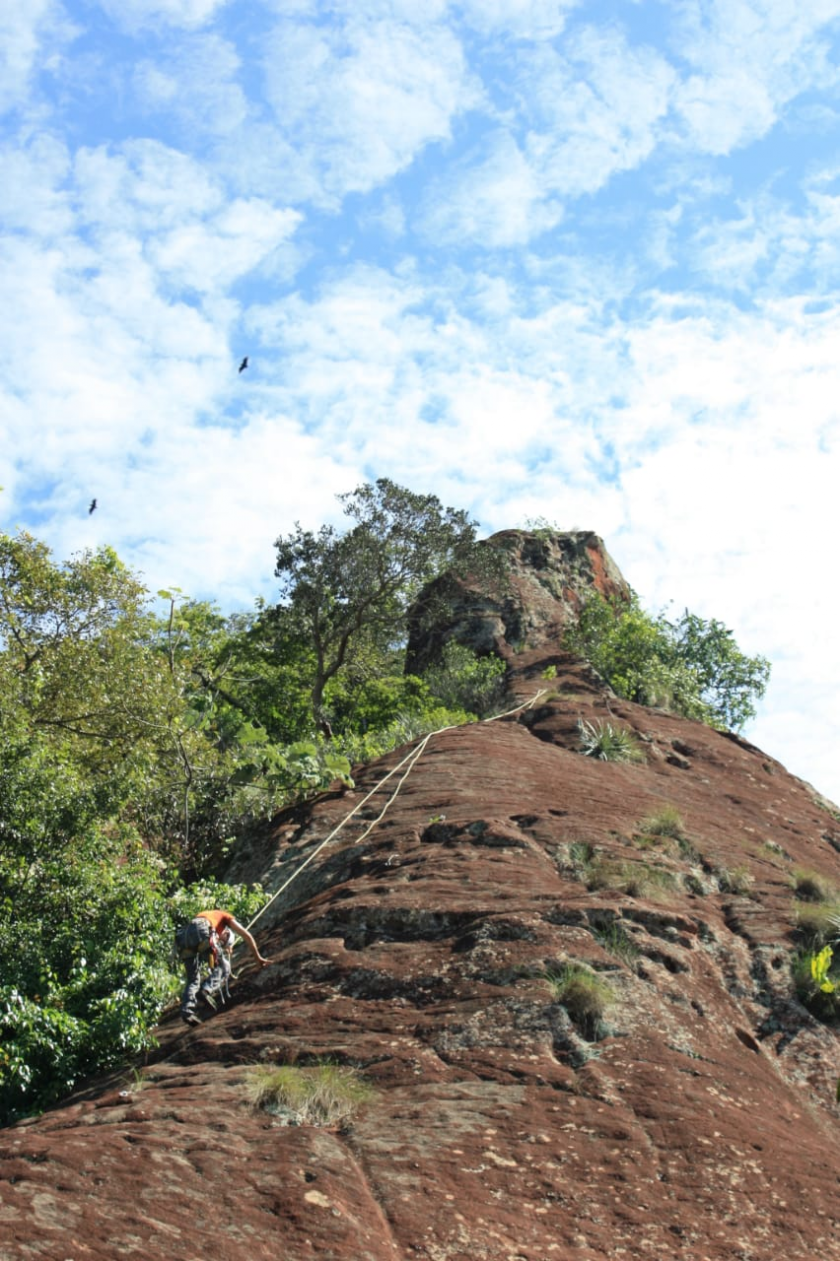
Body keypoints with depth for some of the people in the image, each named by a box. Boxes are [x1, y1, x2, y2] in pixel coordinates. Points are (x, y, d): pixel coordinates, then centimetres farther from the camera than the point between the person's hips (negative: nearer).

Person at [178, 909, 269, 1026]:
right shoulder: (225, 916, 32)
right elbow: (246, 935, 22)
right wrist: (258, 958, 26)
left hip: (184, 935, 5)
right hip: (202, 933, -5)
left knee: (193, 979, 14)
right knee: (223, 967, 10)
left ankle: (187, 1010, -7)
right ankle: (207, 991, -15)